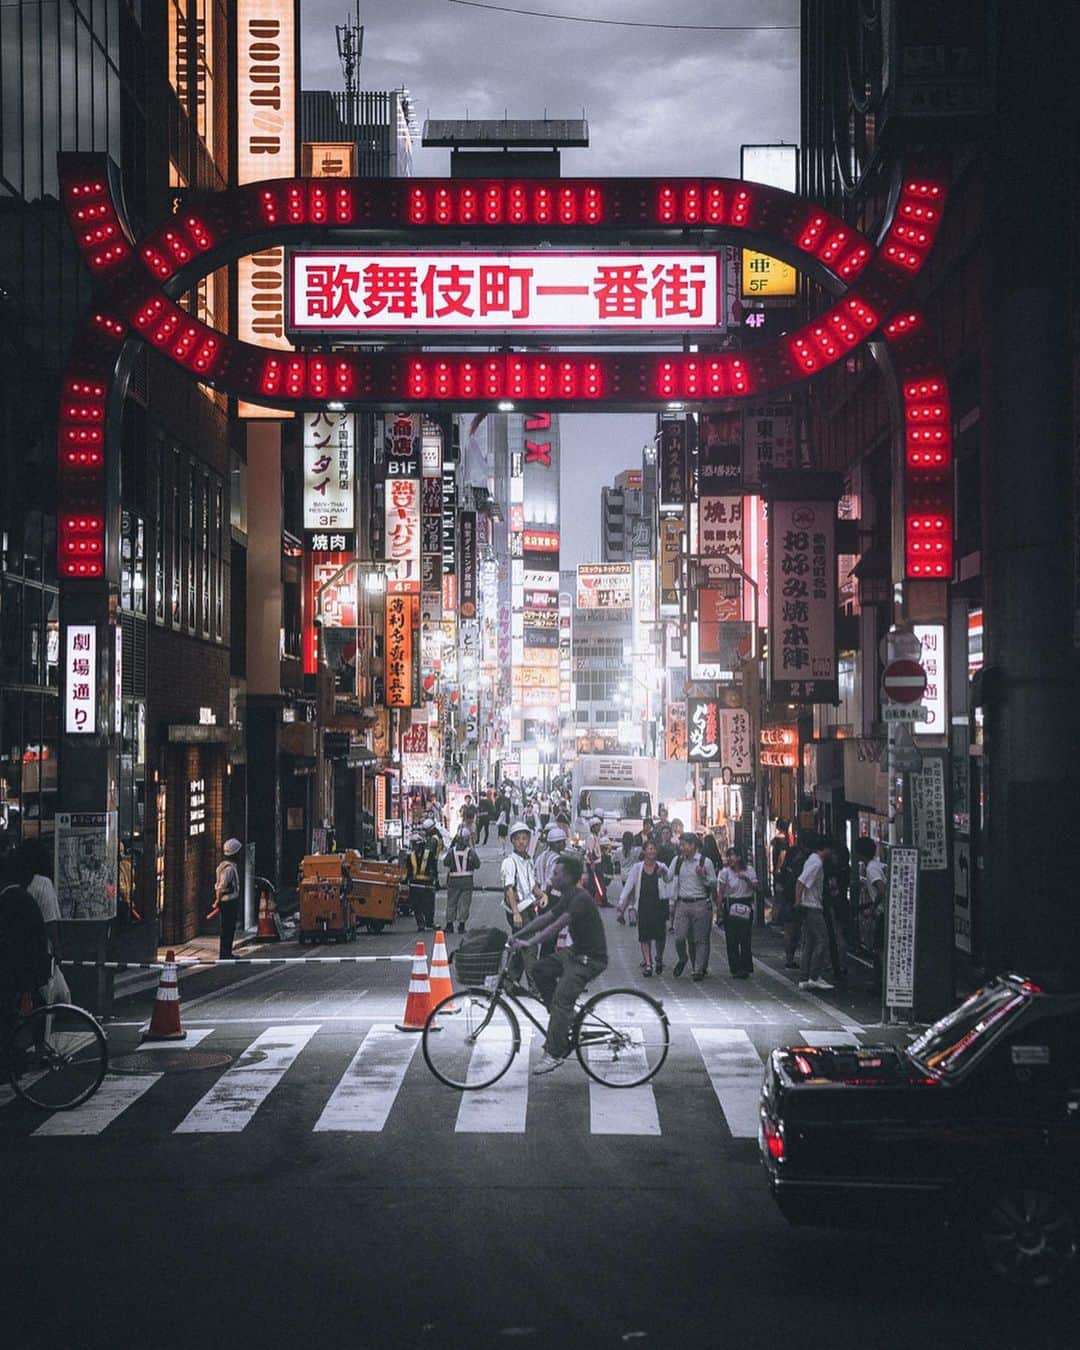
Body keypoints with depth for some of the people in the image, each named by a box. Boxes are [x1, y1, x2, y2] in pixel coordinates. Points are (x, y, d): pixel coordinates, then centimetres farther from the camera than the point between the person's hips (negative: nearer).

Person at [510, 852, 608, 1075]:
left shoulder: (580, 899, -21)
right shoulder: (568, 899, 11)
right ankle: (565, 1018, 10)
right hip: (576, 953, 10)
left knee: (561, 999, -17)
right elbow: (544, 919, 15)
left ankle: (554, 1053, -15)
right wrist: (518, 936, 8)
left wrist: (529, 942, -33)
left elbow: (557, 926, -30)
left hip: (590, 958, -10)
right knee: (540, 970, 4)